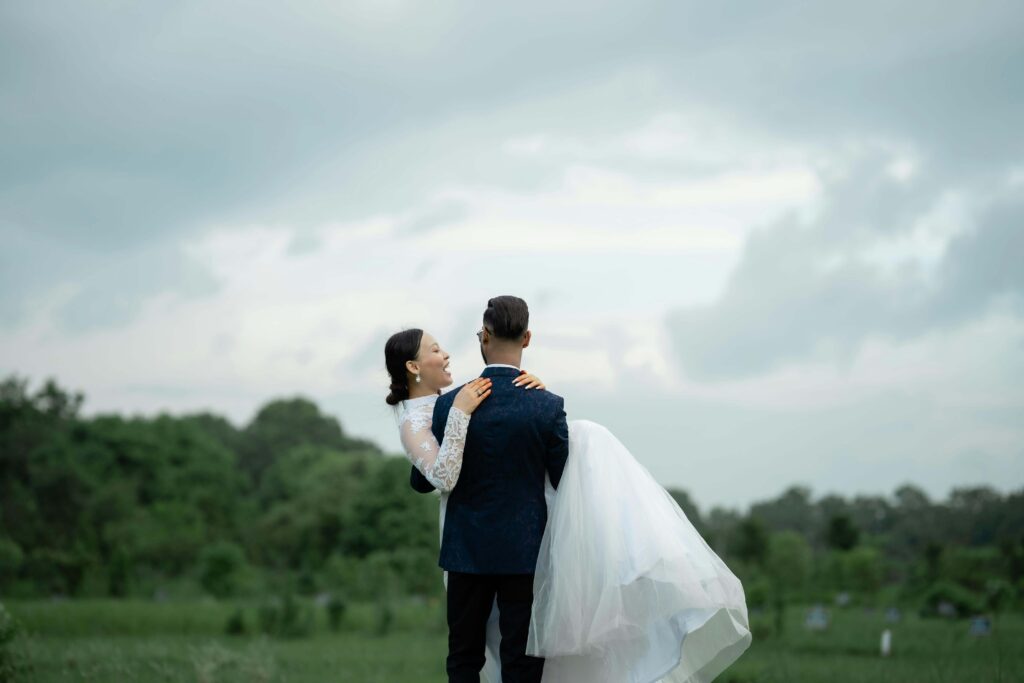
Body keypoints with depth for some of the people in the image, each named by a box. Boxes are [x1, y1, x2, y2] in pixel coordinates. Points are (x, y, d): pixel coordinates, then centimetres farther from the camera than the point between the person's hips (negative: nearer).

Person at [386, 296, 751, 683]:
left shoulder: (448, 407, -8)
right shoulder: (547, 407, -11)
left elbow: (421, 482, 4)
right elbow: (565, 483, -1)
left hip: (467, 551, 1)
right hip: (525, 553, -1)